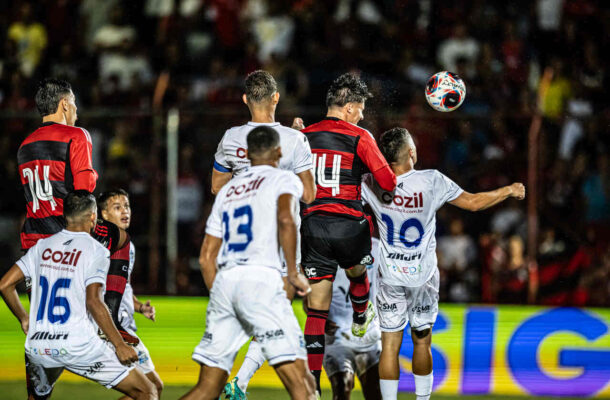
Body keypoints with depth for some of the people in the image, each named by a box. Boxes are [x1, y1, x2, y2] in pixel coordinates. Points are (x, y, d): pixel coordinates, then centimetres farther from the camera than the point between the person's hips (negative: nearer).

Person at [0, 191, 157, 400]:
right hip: (78, 347, -5)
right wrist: (119, 345, -12)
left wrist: (24, 319, 27)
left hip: (37, 346, 5)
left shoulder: (42, 246, 12)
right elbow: (93, 302, -14)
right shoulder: (96, 251, -3)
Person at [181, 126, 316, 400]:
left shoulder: (227, 190, 26)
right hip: (261, 278, -6)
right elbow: (285, 220, -14)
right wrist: (293, 273, -7)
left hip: (223, 281, 6)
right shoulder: (283, 180, 9)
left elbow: (206, 258, 23)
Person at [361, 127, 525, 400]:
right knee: (422, 341, 14)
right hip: (423, 276, 0)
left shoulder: (372, 185, -10)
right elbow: (473, 203, -6)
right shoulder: (431, 182, -14)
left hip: (390, 276, 1)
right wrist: (509, 191, 11)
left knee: (390, 345, 3)